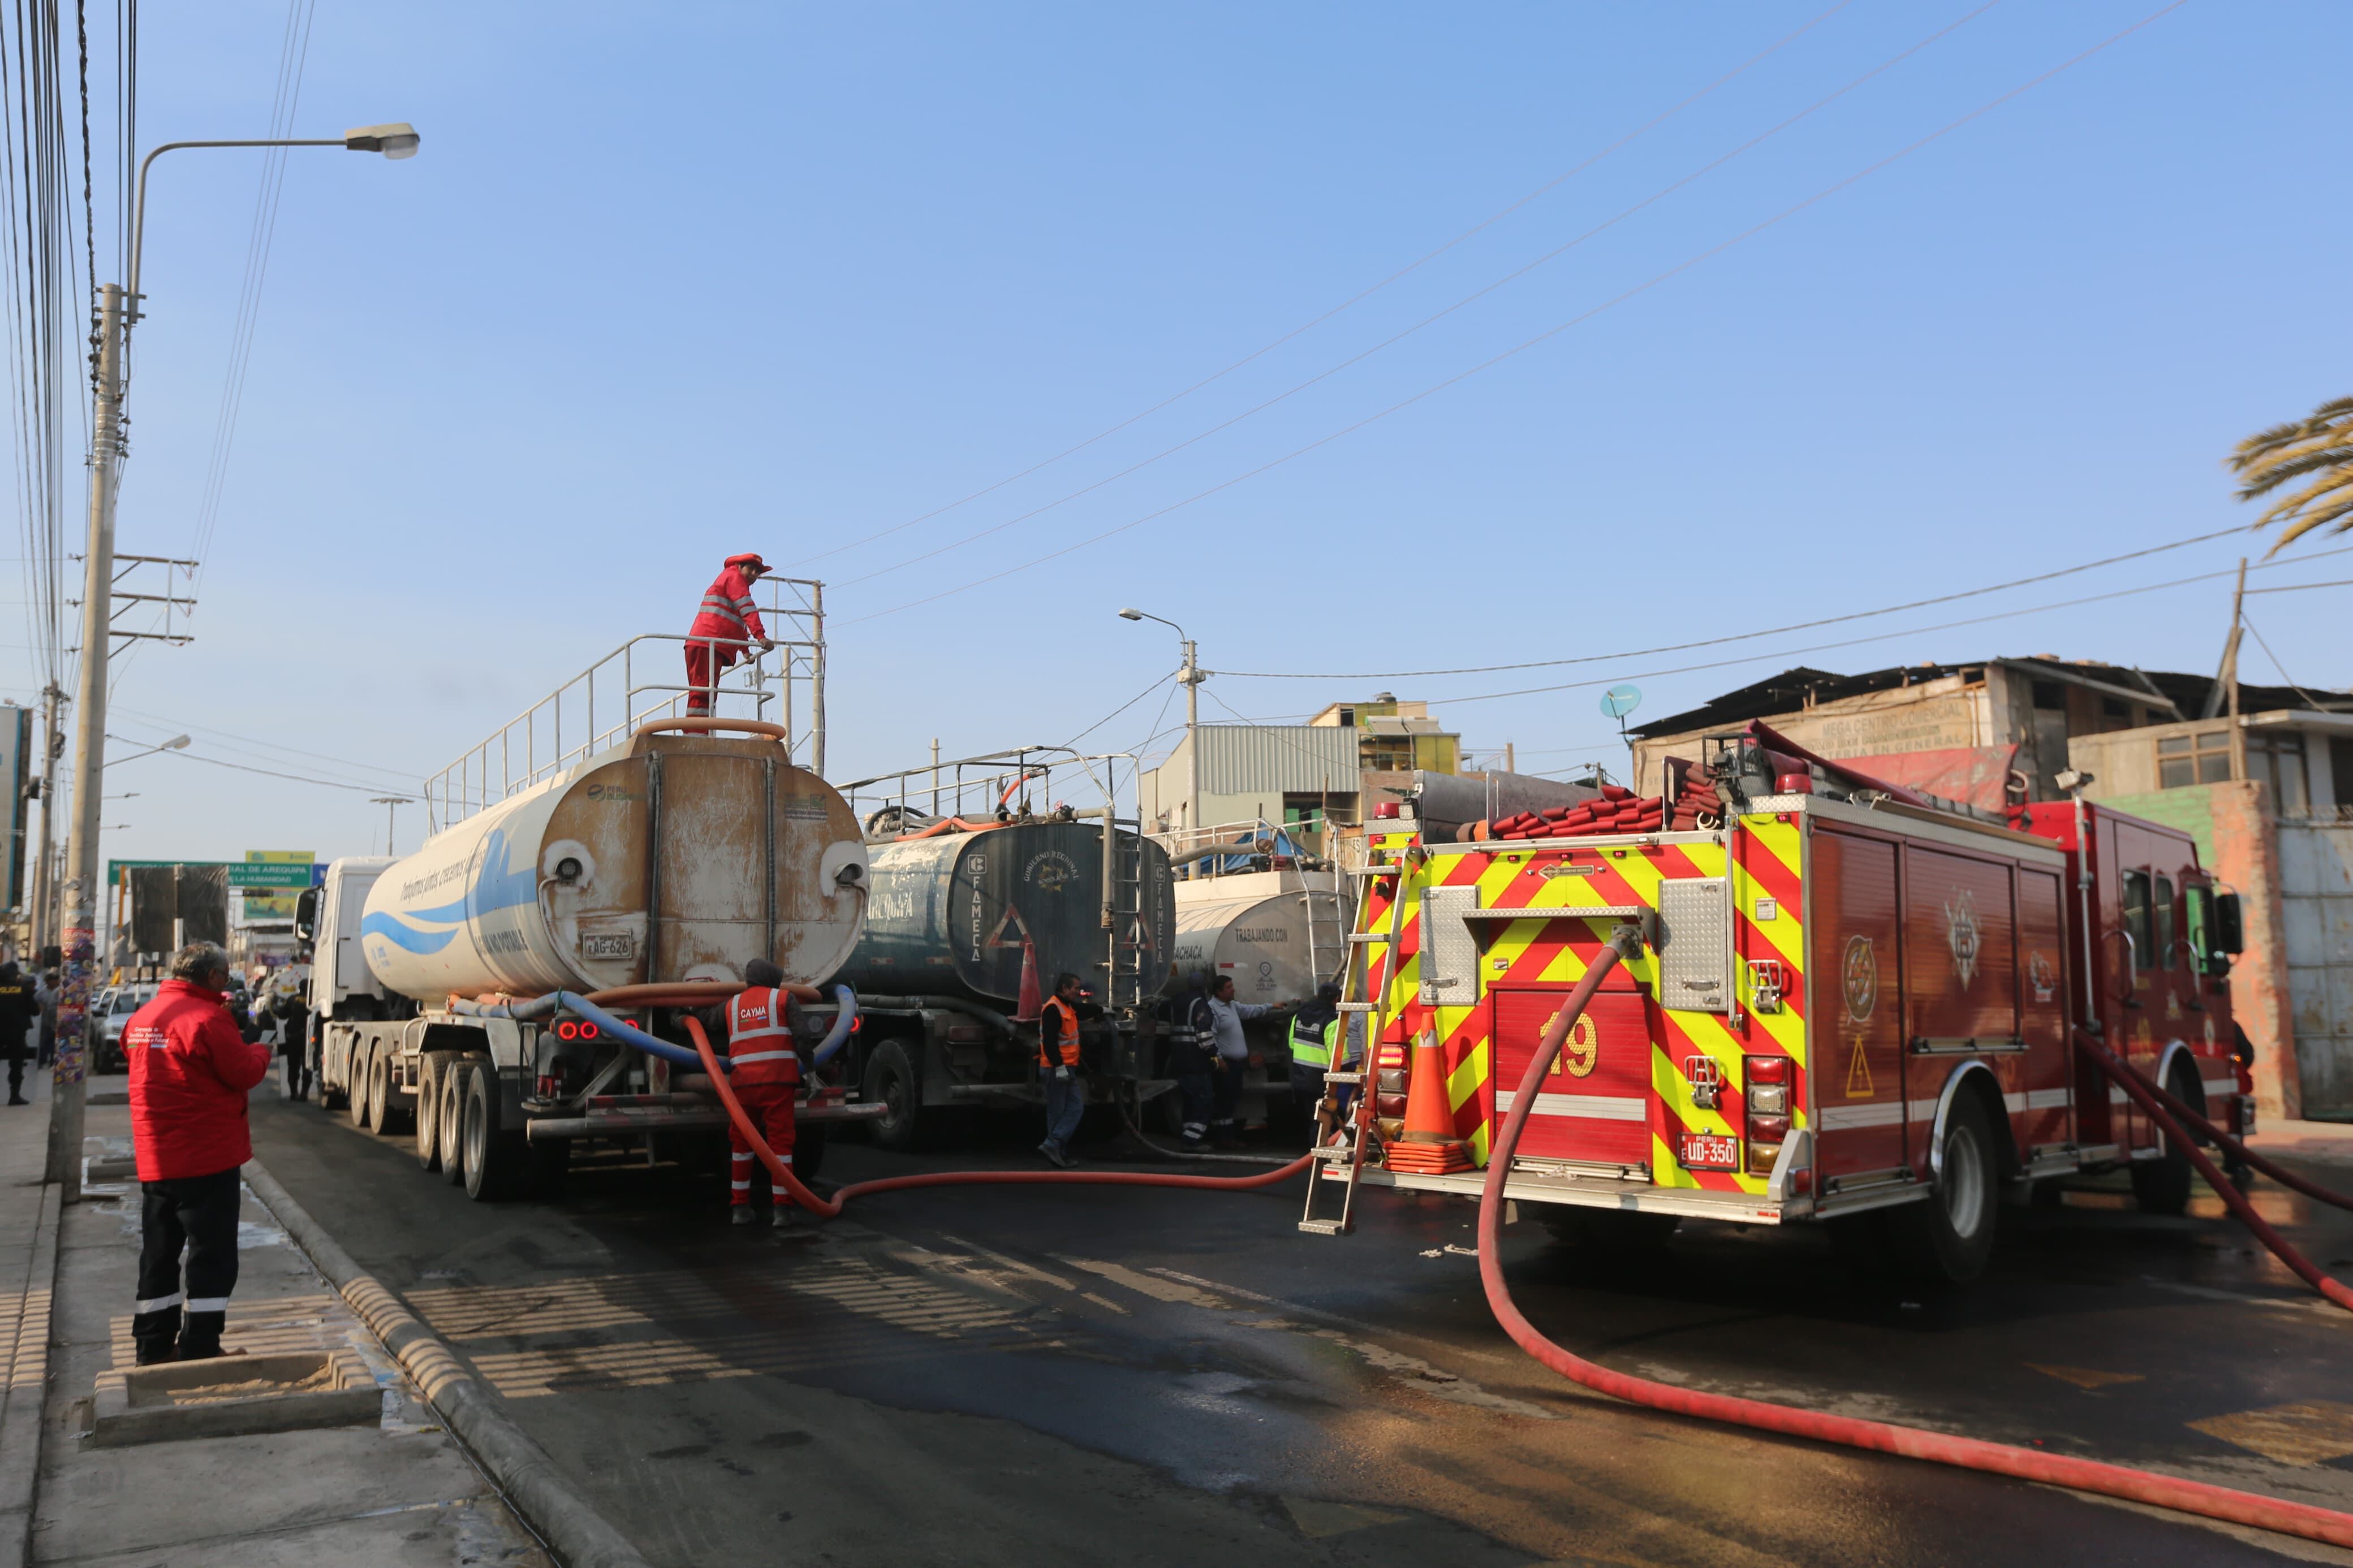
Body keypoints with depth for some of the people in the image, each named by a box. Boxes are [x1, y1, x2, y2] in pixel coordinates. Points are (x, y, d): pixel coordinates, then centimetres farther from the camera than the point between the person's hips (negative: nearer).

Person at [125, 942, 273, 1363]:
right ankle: (200, 1352, -1)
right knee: (212, 1257, -2)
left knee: (159, 1254, 16)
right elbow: (244, 1073, -15)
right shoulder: (207, 1018, -17)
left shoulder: (143, 1017, 10)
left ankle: (154, 1348, 23)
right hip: (208, 1158, -8)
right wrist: (261, 1051, 4)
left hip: (155, 1160, 8)